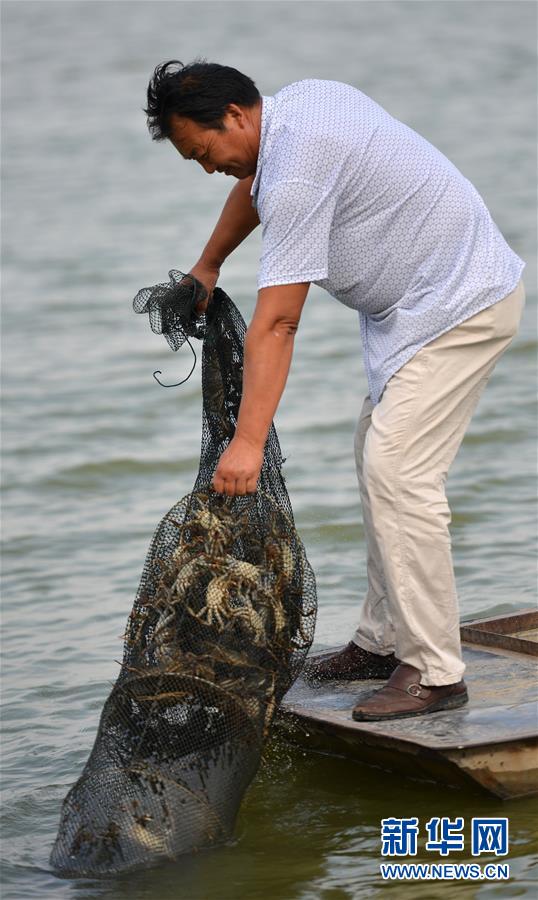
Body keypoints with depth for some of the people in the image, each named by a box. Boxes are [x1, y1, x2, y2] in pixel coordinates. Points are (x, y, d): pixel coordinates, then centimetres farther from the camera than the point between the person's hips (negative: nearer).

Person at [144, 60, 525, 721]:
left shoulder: (297, 171, -25)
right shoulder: (299, 98, 5)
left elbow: (275, 324, -29)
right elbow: (255, 183, 29)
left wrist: (247, 443, -29)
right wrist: (207, 267, 40)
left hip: (460, 306, -11)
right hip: (421, 301, 11)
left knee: (398, 473, -15)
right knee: (377, 458, 13)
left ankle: (435, 672, -11)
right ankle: (383, 640, 18)